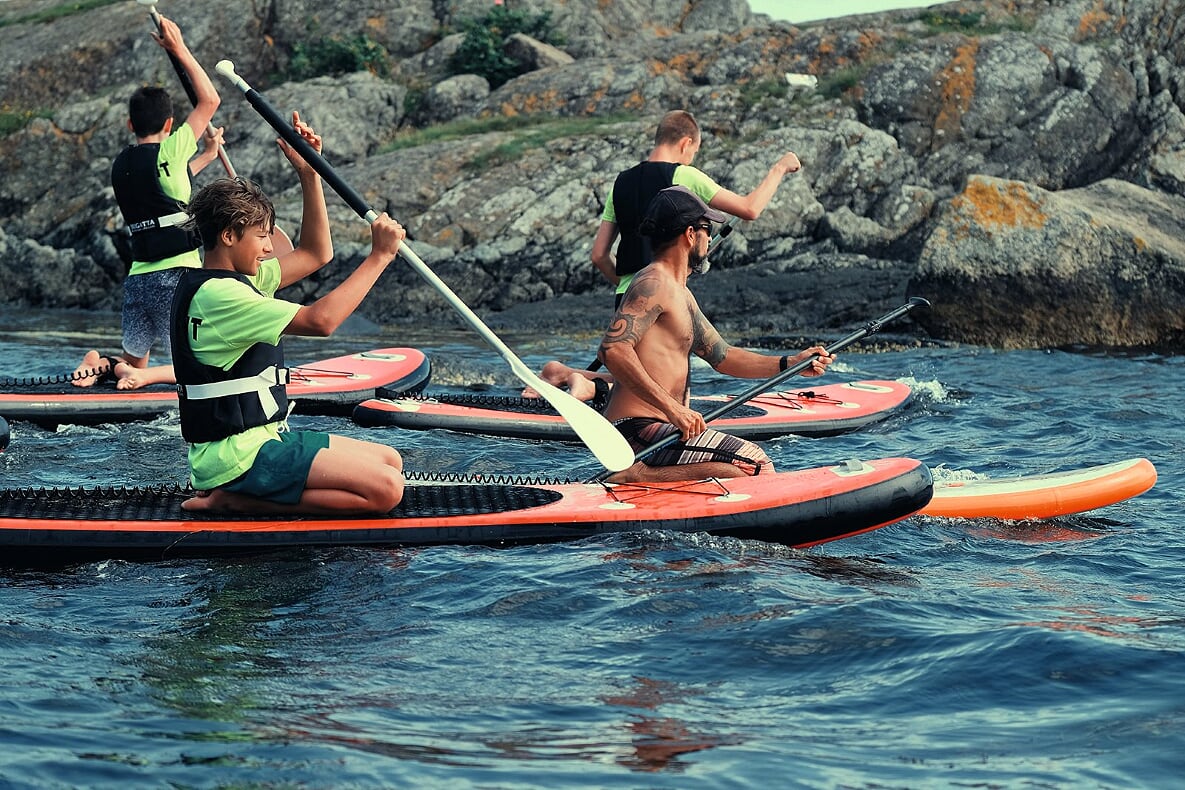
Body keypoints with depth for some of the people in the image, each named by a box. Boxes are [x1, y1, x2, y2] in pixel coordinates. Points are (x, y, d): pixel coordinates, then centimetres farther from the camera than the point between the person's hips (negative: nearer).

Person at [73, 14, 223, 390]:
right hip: (175, 278, -6)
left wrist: (206, 156, 35)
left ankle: (102, 364, -10)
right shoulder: (167, 153, -9)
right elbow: (210, 101, -6)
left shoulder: (120, 165, 11)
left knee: (134, 360, 21)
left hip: (137, 279, 6)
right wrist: (179, 49, -2)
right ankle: (141, 377, -20)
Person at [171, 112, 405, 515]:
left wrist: (309, 173, 10)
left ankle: (238, 493, 5)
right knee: (383, 490, -19)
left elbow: (316, 253, 19)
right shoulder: (218, 294, -19)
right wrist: (379, 256, -20)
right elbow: (319, 319, -27)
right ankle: (236, 500, -10)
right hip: (240, 456, -11)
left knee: (390, 462, 12)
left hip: (260, 438, 11)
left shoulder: (232, 280, 12)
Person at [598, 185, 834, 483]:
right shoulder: (653, 284, -10)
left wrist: (790, 363, 14)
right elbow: (612, 350, -23)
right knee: (755, 465, -19)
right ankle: (639, 476, -20)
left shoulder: (679, 293, 23)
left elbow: (722, 356, 25)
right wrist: (673, 408, -26)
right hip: (639, 431, -10)